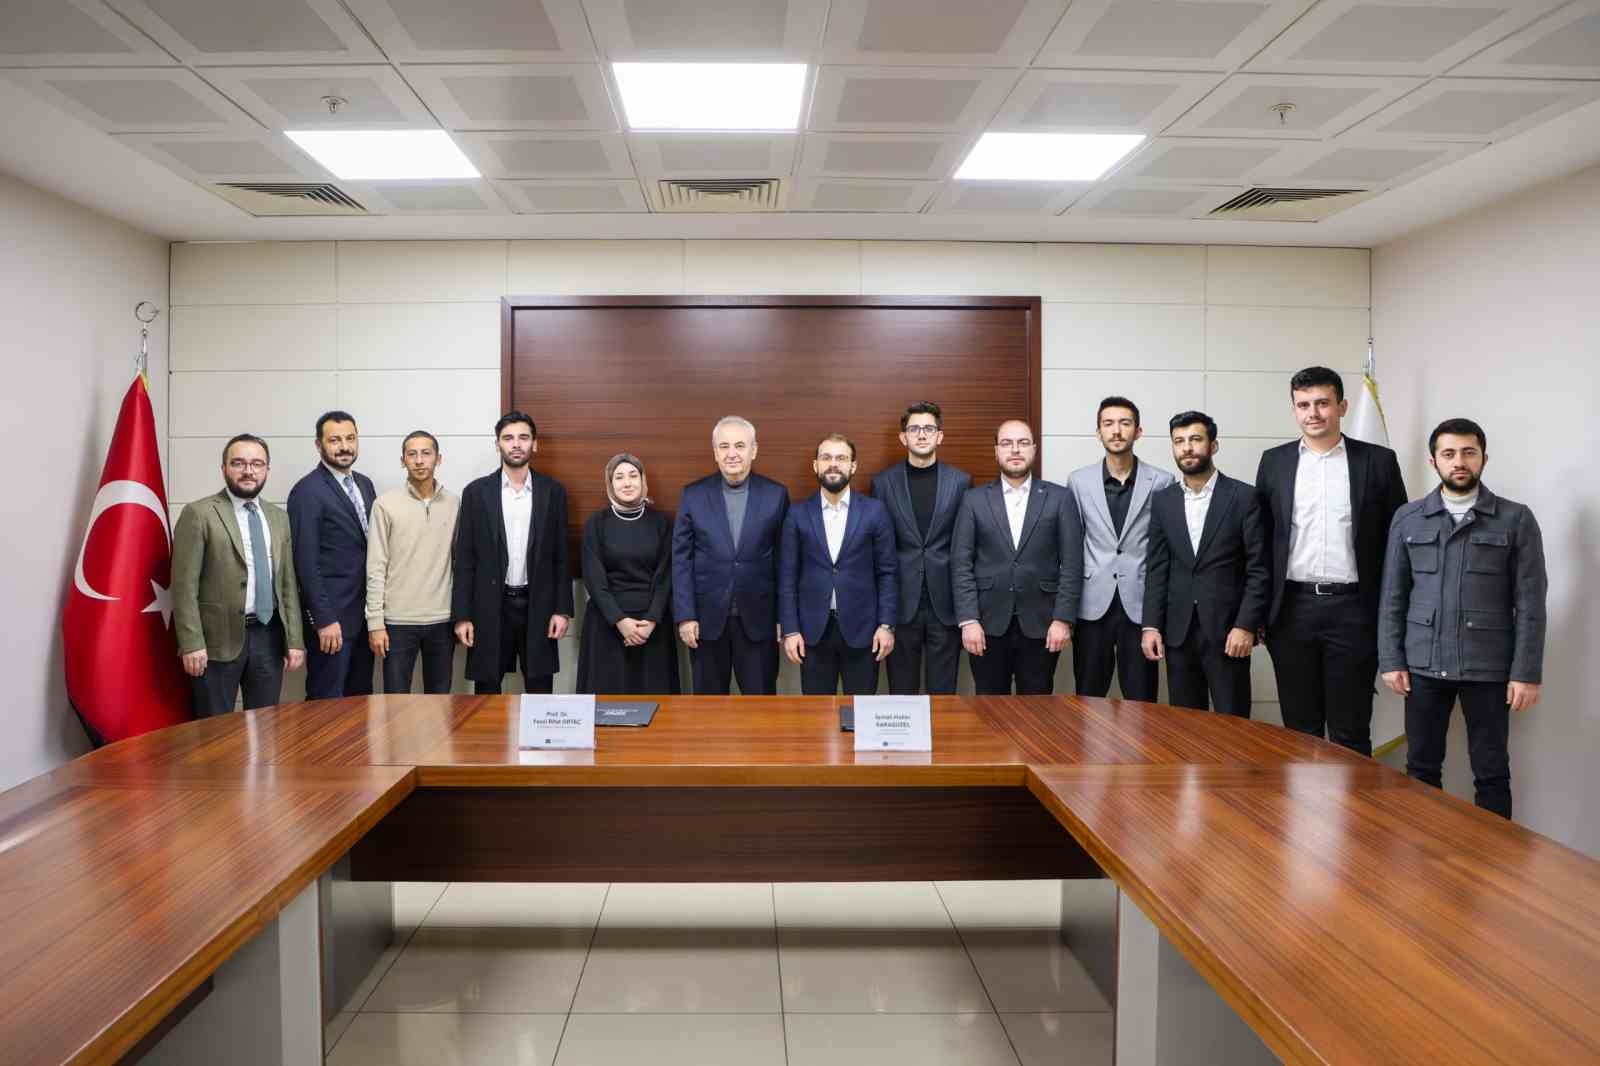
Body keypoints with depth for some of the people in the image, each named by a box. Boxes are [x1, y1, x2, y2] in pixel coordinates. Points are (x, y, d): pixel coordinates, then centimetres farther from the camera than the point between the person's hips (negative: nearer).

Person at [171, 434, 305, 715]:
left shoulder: (278, 517, 12)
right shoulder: (199, 514, -4)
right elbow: (185, 584, -8)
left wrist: (294, 640, 7)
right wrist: (191, 643, -14)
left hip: (269, 637, 5)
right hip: (218, 639, -4)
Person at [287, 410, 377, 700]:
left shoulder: (365, 484, 12)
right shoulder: (307, 491, -11)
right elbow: (306, 560, -15)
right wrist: (324, 619, -18)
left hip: (364, 613, 7)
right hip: (332, 614, -7)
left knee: (360, 699, 13)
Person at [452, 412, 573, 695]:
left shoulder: (553, 491, 4)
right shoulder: (476, 491, 1)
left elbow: (561, 556, 5)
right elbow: (465, 559, 1)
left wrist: (562, 609, -2)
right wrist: (462, 615, -4)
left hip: (538, 606, 1)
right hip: (490, 607, 0)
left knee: (540, 694, 5)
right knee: (486, 695, 6)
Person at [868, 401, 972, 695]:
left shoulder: (961, 481, 4)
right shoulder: (883, 483, 3)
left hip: (946, 602, 0)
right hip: (901, 602, 0)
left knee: (943, 692, 6)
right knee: (901, 693, 7)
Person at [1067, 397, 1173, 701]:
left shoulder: (1161, 482, 0)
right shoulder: (1078, 481, 4)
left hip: (1141, 604, -1)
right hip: (1092, 604, 1)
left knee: (1141, 702, 4)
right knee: (1087, 700, 8)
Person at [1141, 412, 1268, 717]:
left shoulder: (1244, 496, -3)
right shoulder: (1162, 500, 8)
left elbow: (1259, 569, -5)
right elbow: (1157, 569, 7)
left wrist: (1246, 625, -13)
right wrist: (1151, 625, 0)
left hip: (1227, 628, -3)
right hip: (1178, 629, 3)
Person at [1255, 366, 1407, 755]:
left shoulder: (1378, 461, 2)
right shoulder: (1274, 461, 7)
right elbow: (1261, 538, 10)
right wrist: (1260, 610, 6)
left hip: (1353, 610, -2)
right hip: (1293, 608, 2)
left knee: (1350, 732, 5)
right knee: (1299, 729, 10)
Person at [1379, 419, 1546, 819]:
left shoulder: (1516, 520, 0)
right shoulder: (1407, 519, 5)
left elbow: (1530, 602, -2)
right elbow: (1393, 596, 6)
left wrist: (1527, 673, -7)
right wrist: (1390, 660, 0)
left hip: (1488, 667, -2)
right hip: (1423, 664, 2)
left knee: (1491, 772, 7)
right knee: (1421, 767, 9)